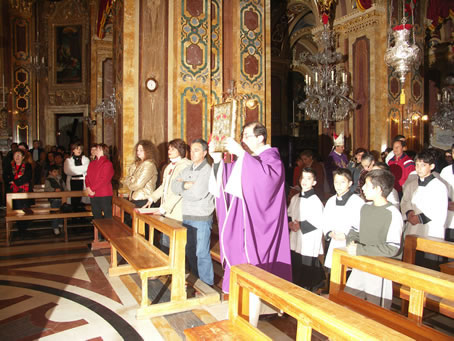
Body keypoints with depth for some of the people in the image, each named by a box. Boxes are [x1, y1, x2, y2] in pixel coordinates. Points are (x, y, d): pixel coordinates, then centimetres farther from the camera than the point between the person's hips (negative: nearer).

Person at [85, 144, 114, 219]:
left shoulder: (108, 164, -6)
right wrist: (88, 187, -6)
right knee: (96, 216, 13)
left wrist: (93, 188, -15)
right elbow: (87, 176, 12)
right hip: (93, 195, 7)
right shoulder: (92, 163, 16)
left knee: (107, 216, -4)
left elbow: (104, 180, -14)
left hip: (104, 195, -7)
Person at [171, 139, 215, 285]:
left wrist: (182, 187, -4)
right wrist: (187, 184, -14)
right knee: (189, 251, 16)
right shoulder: (187, 170, 13)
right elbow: (174, 186, 3)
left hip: (202, 219, -8)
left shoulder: (208, 170, -12)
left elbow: (197, 193, -20)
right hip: (187, 217, 8)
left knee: (202, 253, -3)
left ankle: (207, 285, 10)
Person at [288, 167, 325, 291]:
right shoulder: (295, 198, 8)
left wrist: (301, 225, -17)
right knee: (295, 269, 17)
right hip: (295, 241, 7)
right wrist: (290, 223, -5)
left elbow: (318, 223, -16)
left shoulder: (316, 201, -14)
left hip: (309, 243, -7)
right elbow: (289, 215, 16)